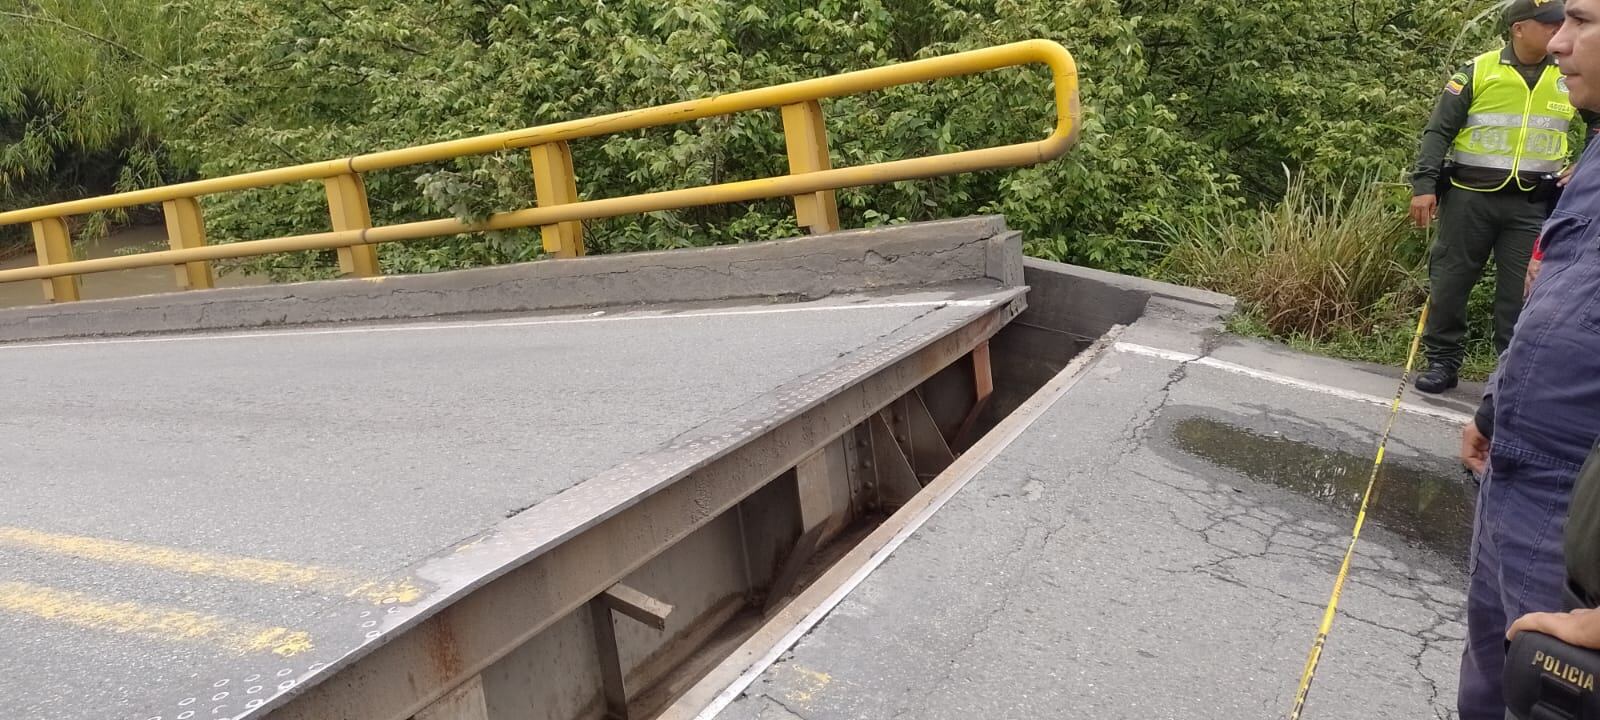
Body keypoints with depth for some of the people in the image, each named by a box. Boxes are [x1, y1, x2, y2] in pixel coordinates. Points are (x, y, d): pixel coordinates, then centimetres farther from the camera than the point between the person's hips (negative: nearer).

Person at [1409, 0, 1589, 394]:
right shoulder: (1478, 70, -2)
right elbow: (1438, 131, -2)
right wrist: (1424, 184, -11)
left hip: (1531, 205, 2)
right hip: (1469, 197, -2)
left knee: (1522, 292, 3)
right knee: (1449, 282, 3)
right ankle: (1443, 362, 15)